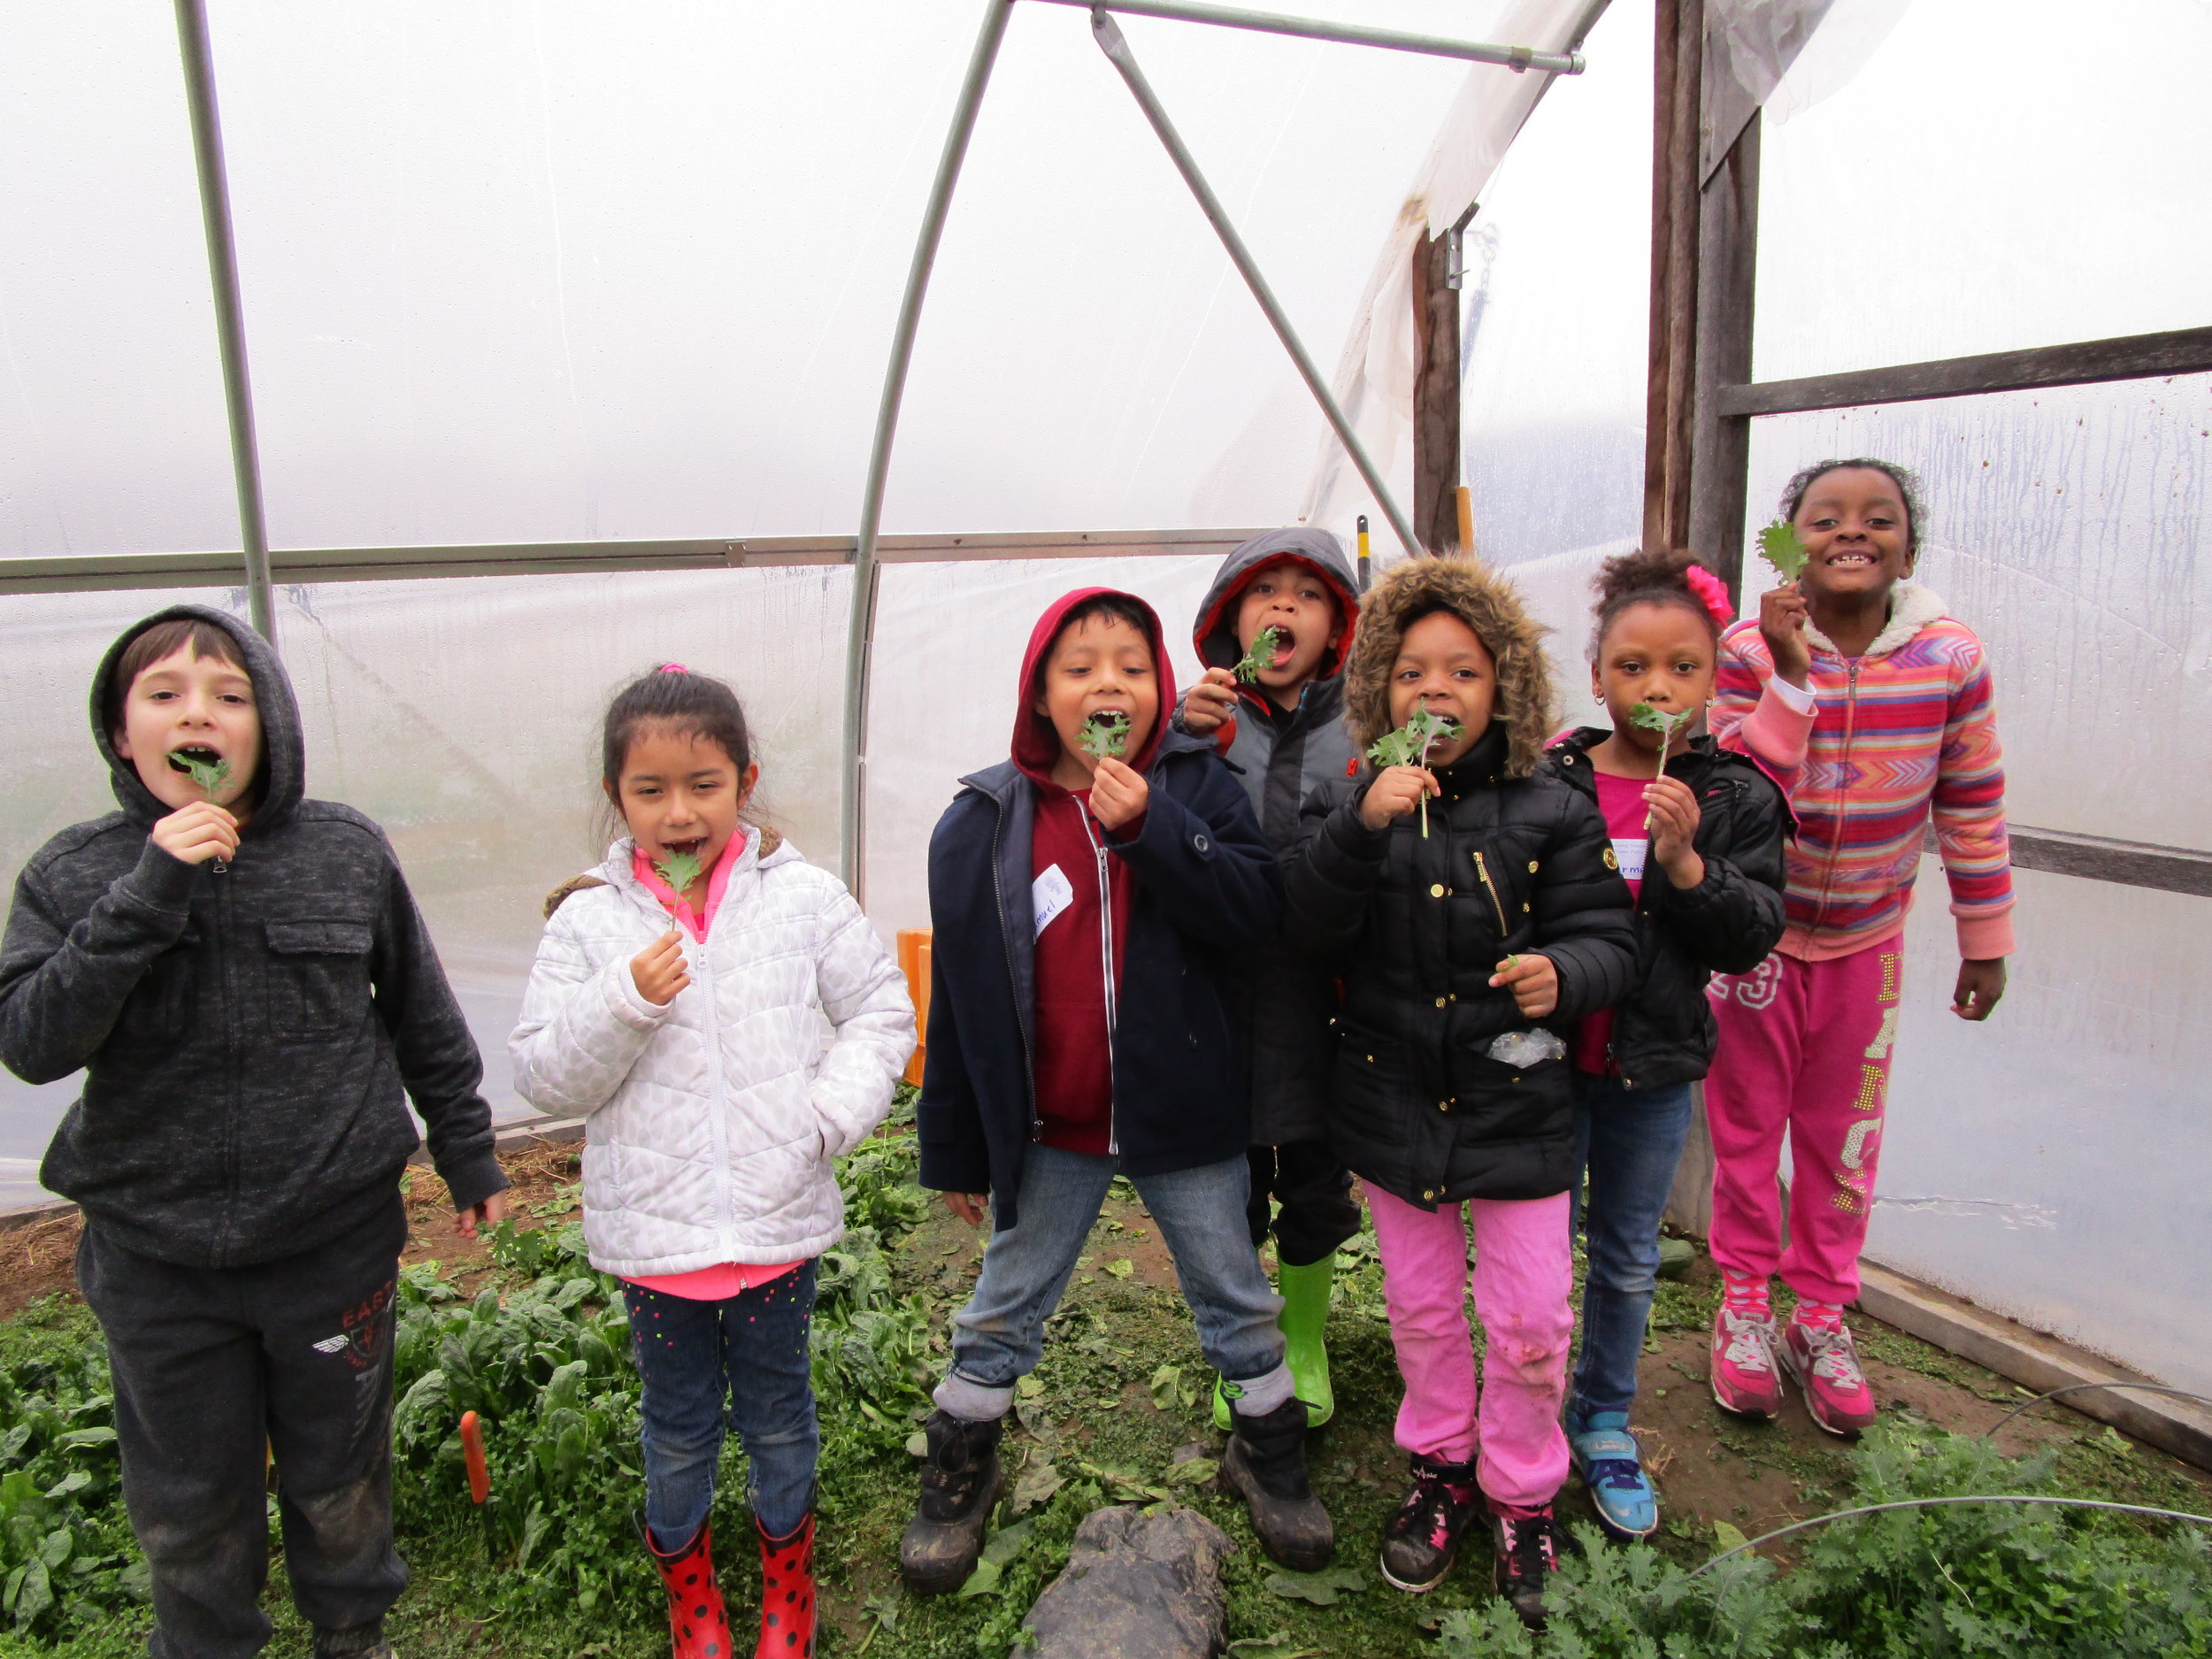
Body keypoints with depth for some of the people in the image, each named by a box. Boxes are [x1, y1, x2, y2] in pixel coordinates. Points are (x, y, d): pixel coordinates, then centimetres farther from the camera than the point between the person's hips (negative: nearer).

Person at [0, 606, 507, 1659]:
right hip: (154, 1258, 1)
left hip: (335, 1240, 0)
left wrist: (467, 1154, 8)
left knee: (339, 1474, 21)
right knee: (188, 1502, 20)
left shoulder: (347, 852, -8)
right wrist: (149, 894, -27)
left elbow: (422, 1018, 2)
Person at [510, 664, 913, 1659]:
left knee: (778, 1411, 20)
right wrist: (624, 1002, -22)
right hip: (650, 1230, 0)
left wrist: (830, 1112, -12)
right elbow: (545, 1078, -6)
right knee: (677, 1422, 20)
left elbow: (881, 1014, 1)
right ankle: (683, 1568, 48)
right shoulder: (588, 924, -6)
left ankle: (786, 1565, 47)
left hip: (780, 1219, 0)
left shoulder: (804, 899, -7)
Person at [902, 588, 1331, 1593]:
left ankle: (1270, 1454, 42)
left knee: (1235, 1301, 18)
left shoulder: (1195, 787, -7)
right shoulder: (983, 823, -7)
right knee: (1003, 1313, 17)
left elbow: (1257, 915, -18)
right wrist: (954, 1149, 2)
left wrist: (1153, 828, -28)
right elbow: (959, 997, -2)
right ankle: (959, 1475, 40)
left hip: (1182, 1118, 0)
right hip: (1047, 1130, 1)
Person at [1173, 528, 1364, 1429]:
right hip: (1221, 995, -1)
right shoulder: (1199, 720, -3)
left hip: (1323, 1005, 1)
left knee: (1315, 1189, 17)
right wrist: (1183, 740, -23)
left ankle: (1306, 1342, 43)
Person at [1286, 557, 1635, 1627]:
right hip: (1392, 1101, 2)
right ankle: (1442, 1467, 43)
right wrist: (1363, 828, -32)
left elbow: (1607, 938, -7)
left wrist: (1562, 972, -29)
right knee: (1421, 1308, 18)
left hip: (1516, 1106, -1)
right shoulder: (1348, 806, -4)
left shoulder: (1549, 814, -7)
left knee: (1529, 1320, 7)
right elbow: (1310, 928, -17)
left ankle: (1522, 1494, 34)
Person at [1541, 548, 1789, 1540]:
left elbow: (1752, 938, -10)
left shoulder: (1737, 799, -5)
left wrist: (1685, 862, -24)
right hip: (1546, 1057, -1)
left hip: (1654, 1070, 2)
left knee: (1628, 1257, 18)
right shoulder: (1546, 781, -10)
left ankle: (1604, 1422, 39)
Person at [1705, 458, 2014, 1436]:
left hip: (1865, 937, 2)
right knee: (1746, 1122, 11)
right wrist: (1790, 674, -32)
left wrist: (1985, 940, 5)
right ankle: (1744, 1300, 30)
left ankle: (1821, 1312, 32)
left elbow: (1971, 803, 0)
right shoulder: (1751, 650, -16)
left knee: (1842, 1133, 13)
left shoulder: (1949, 656, -10)